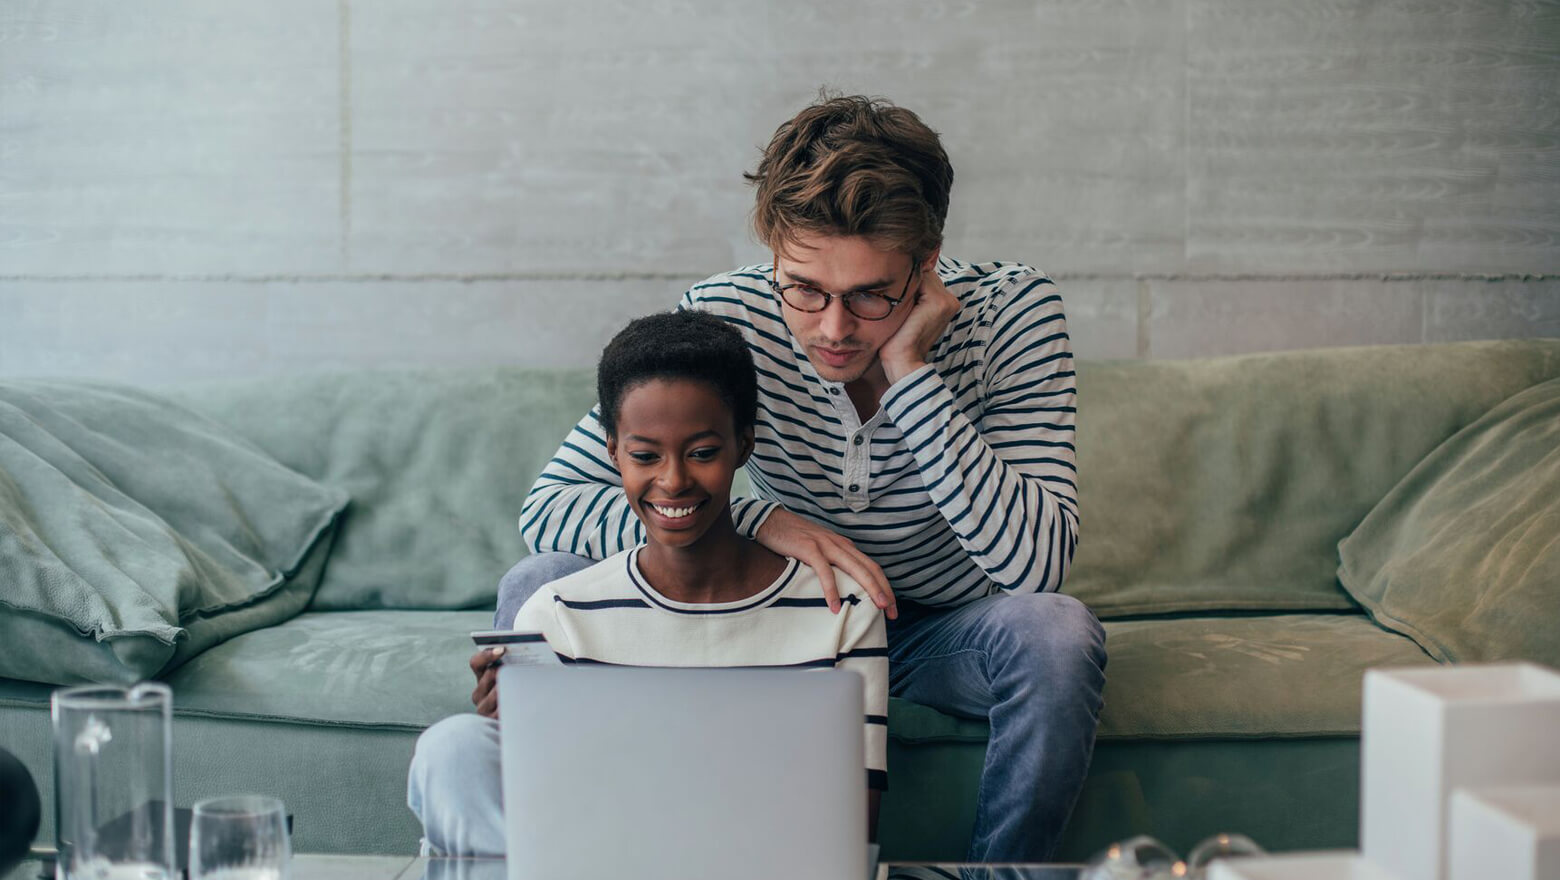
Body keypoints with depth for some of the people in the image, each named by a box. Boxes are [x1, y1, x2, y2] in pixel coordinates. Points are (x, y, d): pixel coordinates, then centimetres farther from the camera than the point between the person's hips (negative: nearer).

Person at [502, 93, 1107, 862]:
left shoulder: (1008, 309, -22)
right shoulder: (722, 317, -19)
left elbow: (1037, 565, -32)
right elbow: (548, 508, -22)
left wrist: (910, 372, -36)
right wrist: (758, 522, -35)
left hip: (948, 633, -1)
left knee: (1054, 631, -36)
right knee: (540, 586, -18)